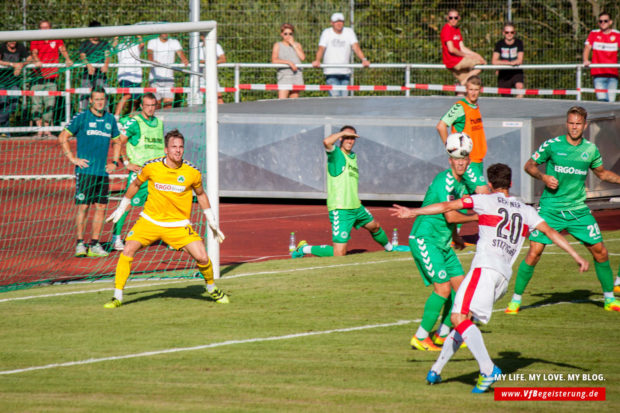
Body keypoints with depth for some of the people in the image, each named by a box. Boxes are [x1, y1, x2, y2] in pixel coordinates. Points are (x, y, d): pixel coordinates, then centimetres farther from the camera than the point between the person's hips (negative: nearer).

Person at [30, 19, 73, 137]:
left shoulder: (56, 40, 12)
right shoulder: (35, 41, 8)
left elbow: (62, 49, -3)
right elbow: (34, 52, -7)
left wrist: (67, 59, -23)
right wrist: (36, 61, -29)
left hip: (52, 78, 1)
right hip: (38, 76, -1)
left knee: (50, 104, -3)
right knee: (37, 103, -7)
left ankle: (47, 130, 3)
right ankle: (39, 129, -4)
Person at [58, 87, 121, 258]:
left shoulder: (110, 119, 12)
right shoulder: (81, 117, -3)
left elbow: (116, 141, 26)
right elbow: (63, 137, -1)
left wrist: (115, 162, 15)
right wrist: (73, 159, -6)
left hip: (103, 171, 5)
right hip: (85, 170, -5)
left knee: (101, 207, 3)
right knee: (83, 206, -5)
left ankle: (95, 244, 10)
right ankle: (80, 244, 1)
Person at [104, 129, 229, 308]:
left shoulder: (192, 172, -8)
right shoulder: (151, 167, -10)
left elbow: (200, 194, 11)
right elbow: (136, 184, 11)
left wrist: (212, 222, 13)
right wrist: (122, 207, 17)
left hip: (178, 224, 0)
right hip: (150, 220, 0)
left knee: (202, 257, -11)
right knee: (127, 251, -16)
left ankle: (212, 289, 20)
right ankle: (117, 297, -4)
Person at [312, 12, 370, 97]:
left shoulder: (349, 32, 4)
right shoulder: (326, 32, 0)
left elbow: (356, 48, -6)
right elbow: (321, 49, -10)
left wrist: (363, 59, -25)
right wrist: (317, 60, -30)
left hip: (345, 72, 3)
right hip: (331, 72, -3)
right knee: (335, 97, -17)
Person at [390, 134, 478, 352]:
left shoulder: (462, 184, 12)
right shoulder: (445, 181, -18)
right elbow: (450, 216, -23)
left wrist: (455, 236, 22)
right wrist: (476, 217, -11)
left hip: (442, 242, 10)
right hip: (425, 240, -10)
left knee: (460, 285, 4)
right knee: (443, 287, -16)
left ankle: (443, 334, 15)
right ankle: (420, 337, -7)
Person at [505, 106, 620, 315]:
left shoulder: (591, 149, 4)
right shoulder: (552, 145, -6)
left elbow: (602, 173, 21)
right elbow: (529, 165, 3)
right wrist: (543, 177, -15)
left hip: (578, 209, 3)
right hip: (550, 209, -3)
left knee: (600, 251, 1)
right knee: (534, 252, -12)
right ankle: (516, 299, 3)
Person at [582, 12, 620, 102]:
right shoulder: (594, 34, 10)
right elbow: (587, 47, 3)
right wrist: (586, 60, -16)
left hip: (612, 74, 1)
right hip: (598, 74, -1)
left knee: (611, 100, -4)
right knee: (602, 99, -16)